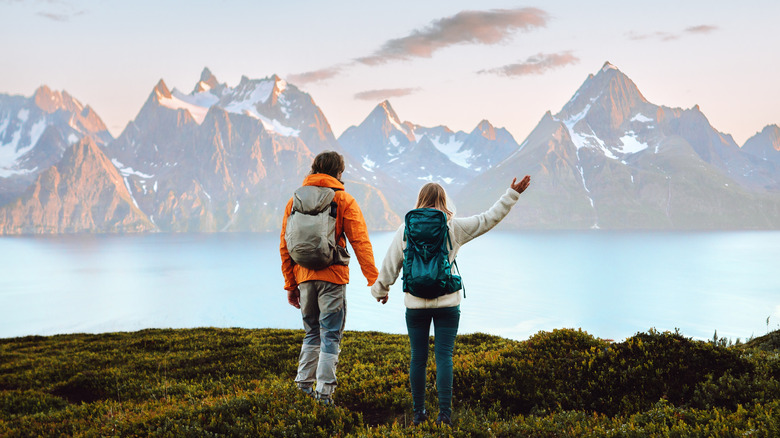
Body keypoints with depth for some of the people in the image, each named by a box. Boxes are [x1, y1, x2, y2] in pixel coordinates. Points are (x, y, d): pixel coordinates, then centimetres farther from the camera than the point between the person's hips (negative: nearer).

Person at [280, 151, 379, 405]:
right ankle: (324, 391, 0)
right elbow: (360, 242, -8)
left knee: (312, 332, 20)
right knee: (330, 334, 2)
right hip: (332, 276, -4)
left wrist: (290, 284, 16)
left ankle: (304, 383, 17)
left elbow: (285, 246, 11)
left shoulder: (295, 200, 11)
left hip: (304, 276, 4)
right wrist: (374, 281, -7)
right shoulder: (343, 200, -1)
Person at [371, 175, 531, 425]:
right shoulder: (455, 227, -1)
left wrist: (381, 290, 23)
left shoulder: (406, 230, 1)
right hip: (447, 303, -1)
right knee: (444, 356, 1)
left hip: (415, 304, 1)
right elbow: (488, 219, 4)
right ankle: (444, 413, -3)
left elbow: (390, 265, 8)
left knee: (418, 358, 7)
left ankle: (419, 413, 15)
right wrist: (511, 195, 12)